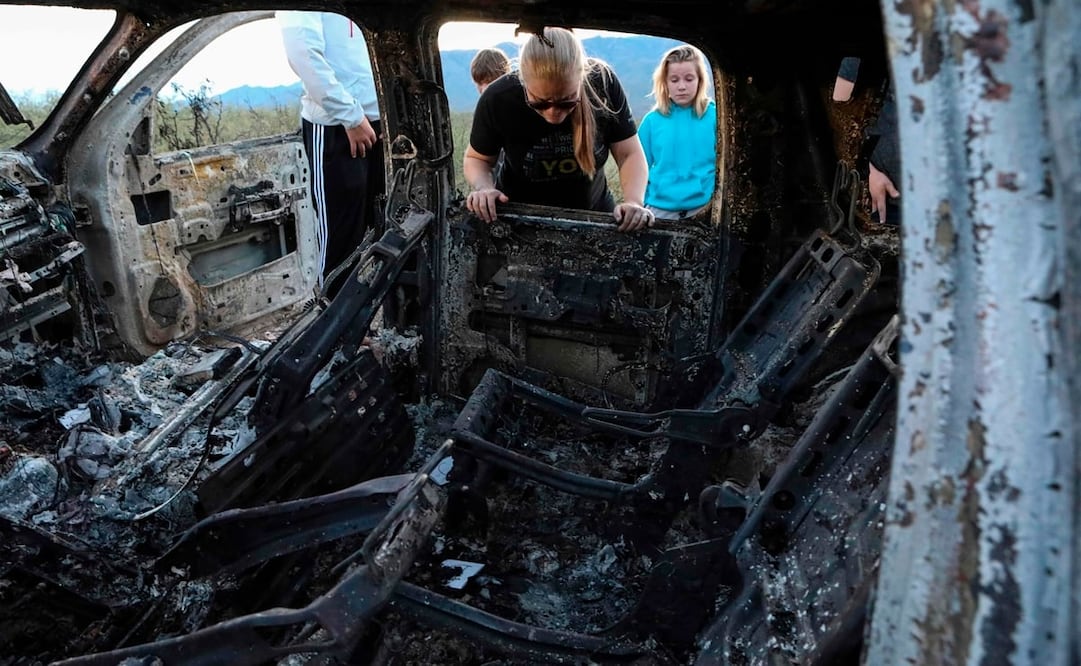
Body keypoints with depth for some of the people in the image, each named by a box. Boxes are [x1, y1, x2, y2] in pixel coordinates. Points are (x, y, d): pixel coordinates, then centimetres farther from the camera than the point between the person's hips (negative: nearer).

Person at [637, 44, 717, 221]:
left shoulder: (714, 116, -2)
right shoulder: (652, 120, 1)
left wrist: (716, 205, -8)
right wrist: (641, 206, -2)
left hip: (703, 210, -1)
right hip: (660, 210, 1)